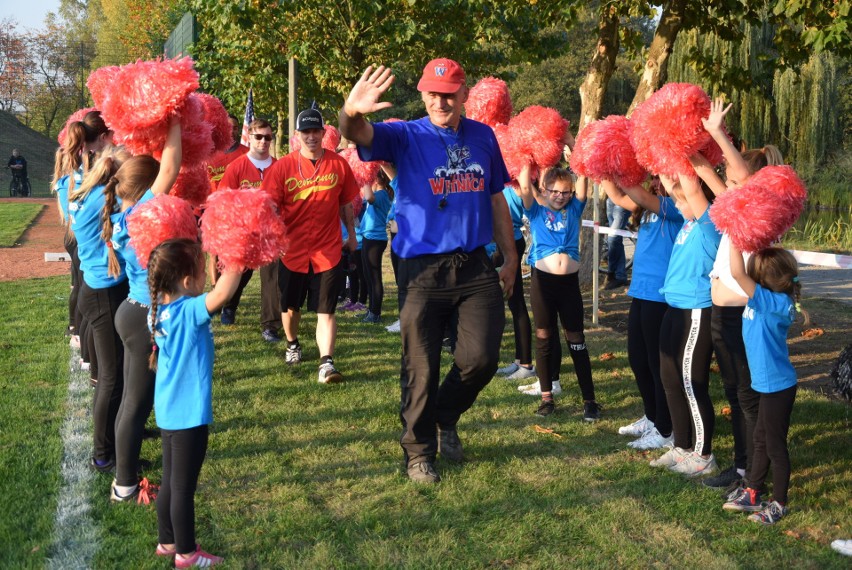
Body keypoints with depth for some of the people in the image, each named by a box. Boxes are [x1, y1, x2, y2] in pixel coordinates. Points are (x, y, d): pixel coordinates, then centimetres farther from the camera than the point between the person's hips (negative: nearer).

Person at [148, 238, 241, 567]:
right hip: (188, 415, -8)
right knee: (183, 487, 6)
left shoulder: (162, 308, 0)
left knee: (170, 483, 21)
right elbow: (223, 293, -42)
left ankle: (167, 542, 35)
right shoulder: (189, 311, -24)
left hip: (169, 412, 8)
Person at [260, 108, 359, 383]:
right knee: (290, 305, 17)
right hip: (293, 248, 1)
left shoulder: (339, 164, -1)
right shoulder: (283, 167, -5)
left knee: (326, 309, -4)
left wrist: (351, 234, 15)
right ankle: (292, 344, 42)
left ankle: (326, 363, -6)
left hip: (329, 249, -1)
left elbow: (346, 203, 10)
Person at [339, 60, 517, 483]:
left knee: (481, 358, 0)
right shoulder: (407, 137, -2)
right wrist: (351, 112, -45)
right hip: (423, 270, -3)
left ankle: (446, 418, 29)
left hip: (476, 267, 3)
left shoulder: (483, 137, 9)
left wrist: (510, 257, 18)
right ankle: (419, 452, 21)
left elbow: (496, 199, 17)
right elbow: (359, 135, -21)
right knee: (421, 369, 3)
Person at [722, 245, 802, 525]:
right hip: (768, 383, 9)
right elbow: (738, 273, 12)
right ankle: (751, 494, 34)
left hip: (778, 386, -9)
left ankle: (779, 504, 19)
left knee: (775, 445, 5)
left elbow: (738, 273, -33)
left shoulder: (777, 303, -25)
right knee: (761, 440, 20)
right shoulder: (764, 300, -1)